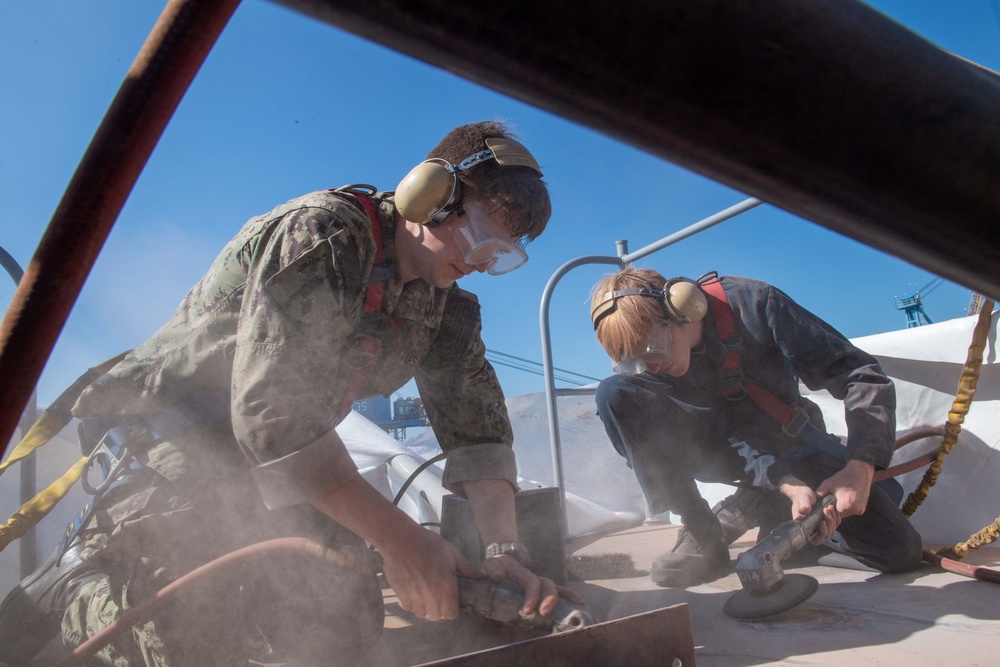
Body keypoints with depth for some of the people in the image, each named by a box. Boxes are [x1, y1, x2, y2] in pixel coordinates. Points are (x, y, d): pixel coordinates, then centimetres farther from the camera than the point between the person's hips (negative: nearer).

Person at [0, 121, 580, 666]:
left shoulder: (446, 307, -1)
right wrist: (398, 539, -29)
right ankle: (73, 585, 12)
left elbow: (478, 423, -4)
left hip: (282, 458, 7)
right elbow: (274, 414, -32)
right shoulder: (324, 235, -25)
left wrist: (504, 549, -19)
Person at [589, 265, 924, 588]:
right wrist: (789, 486, -31)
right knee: (614, 395, -26)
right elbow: (731, 440, -16)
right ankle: (703, 535, -17)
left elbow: (865, 376, -20)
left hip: (789, 442, 0)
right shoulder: (640, 361, -17)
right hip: (721, 445, 1)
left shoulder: (752, 303, -24)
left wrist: (860, 469, -31)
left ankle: (760, 506, 7)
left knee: (899, 550, -17)